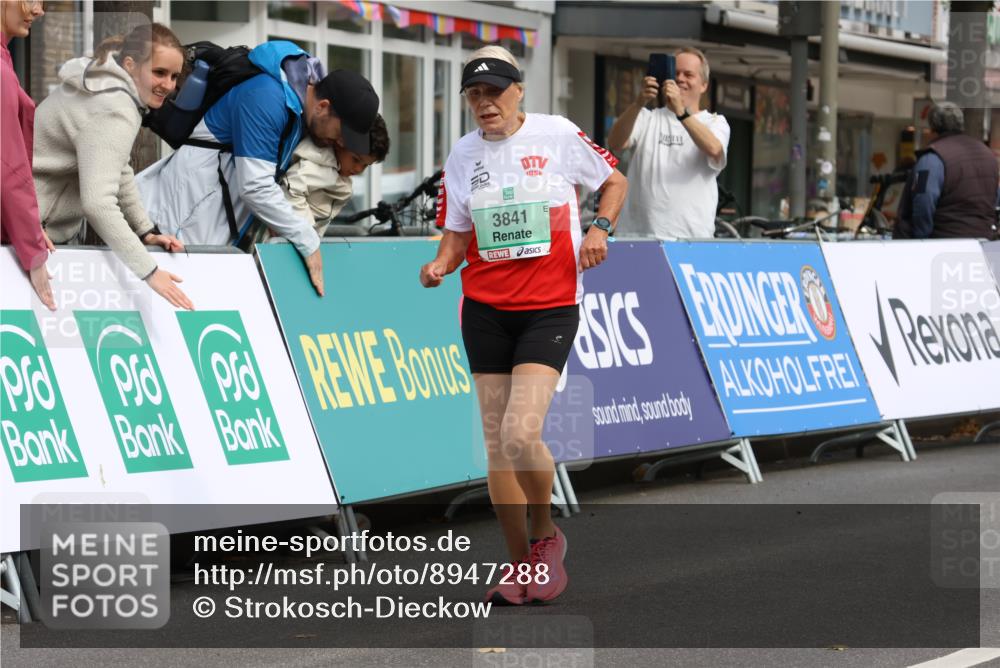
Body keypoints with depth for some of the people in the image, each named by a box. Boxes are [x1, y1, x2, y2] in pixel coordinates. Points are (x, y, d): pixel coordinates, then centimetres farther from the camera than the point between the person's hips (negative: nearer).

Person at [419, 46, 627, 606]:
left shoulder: (557, 134, -4)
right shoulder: (463, 156, 6)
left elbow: (614, 180, 10)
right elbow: (457, 235, 13)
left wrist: (600, 226, -8)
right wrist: (441, 265, -8)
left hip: (550, 306, -4)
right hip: (485, 309, 4)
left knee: (521, 434, -19)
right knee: (496, 440, 4)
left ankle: (546, 535, 8)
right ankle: (520, 564, 17)